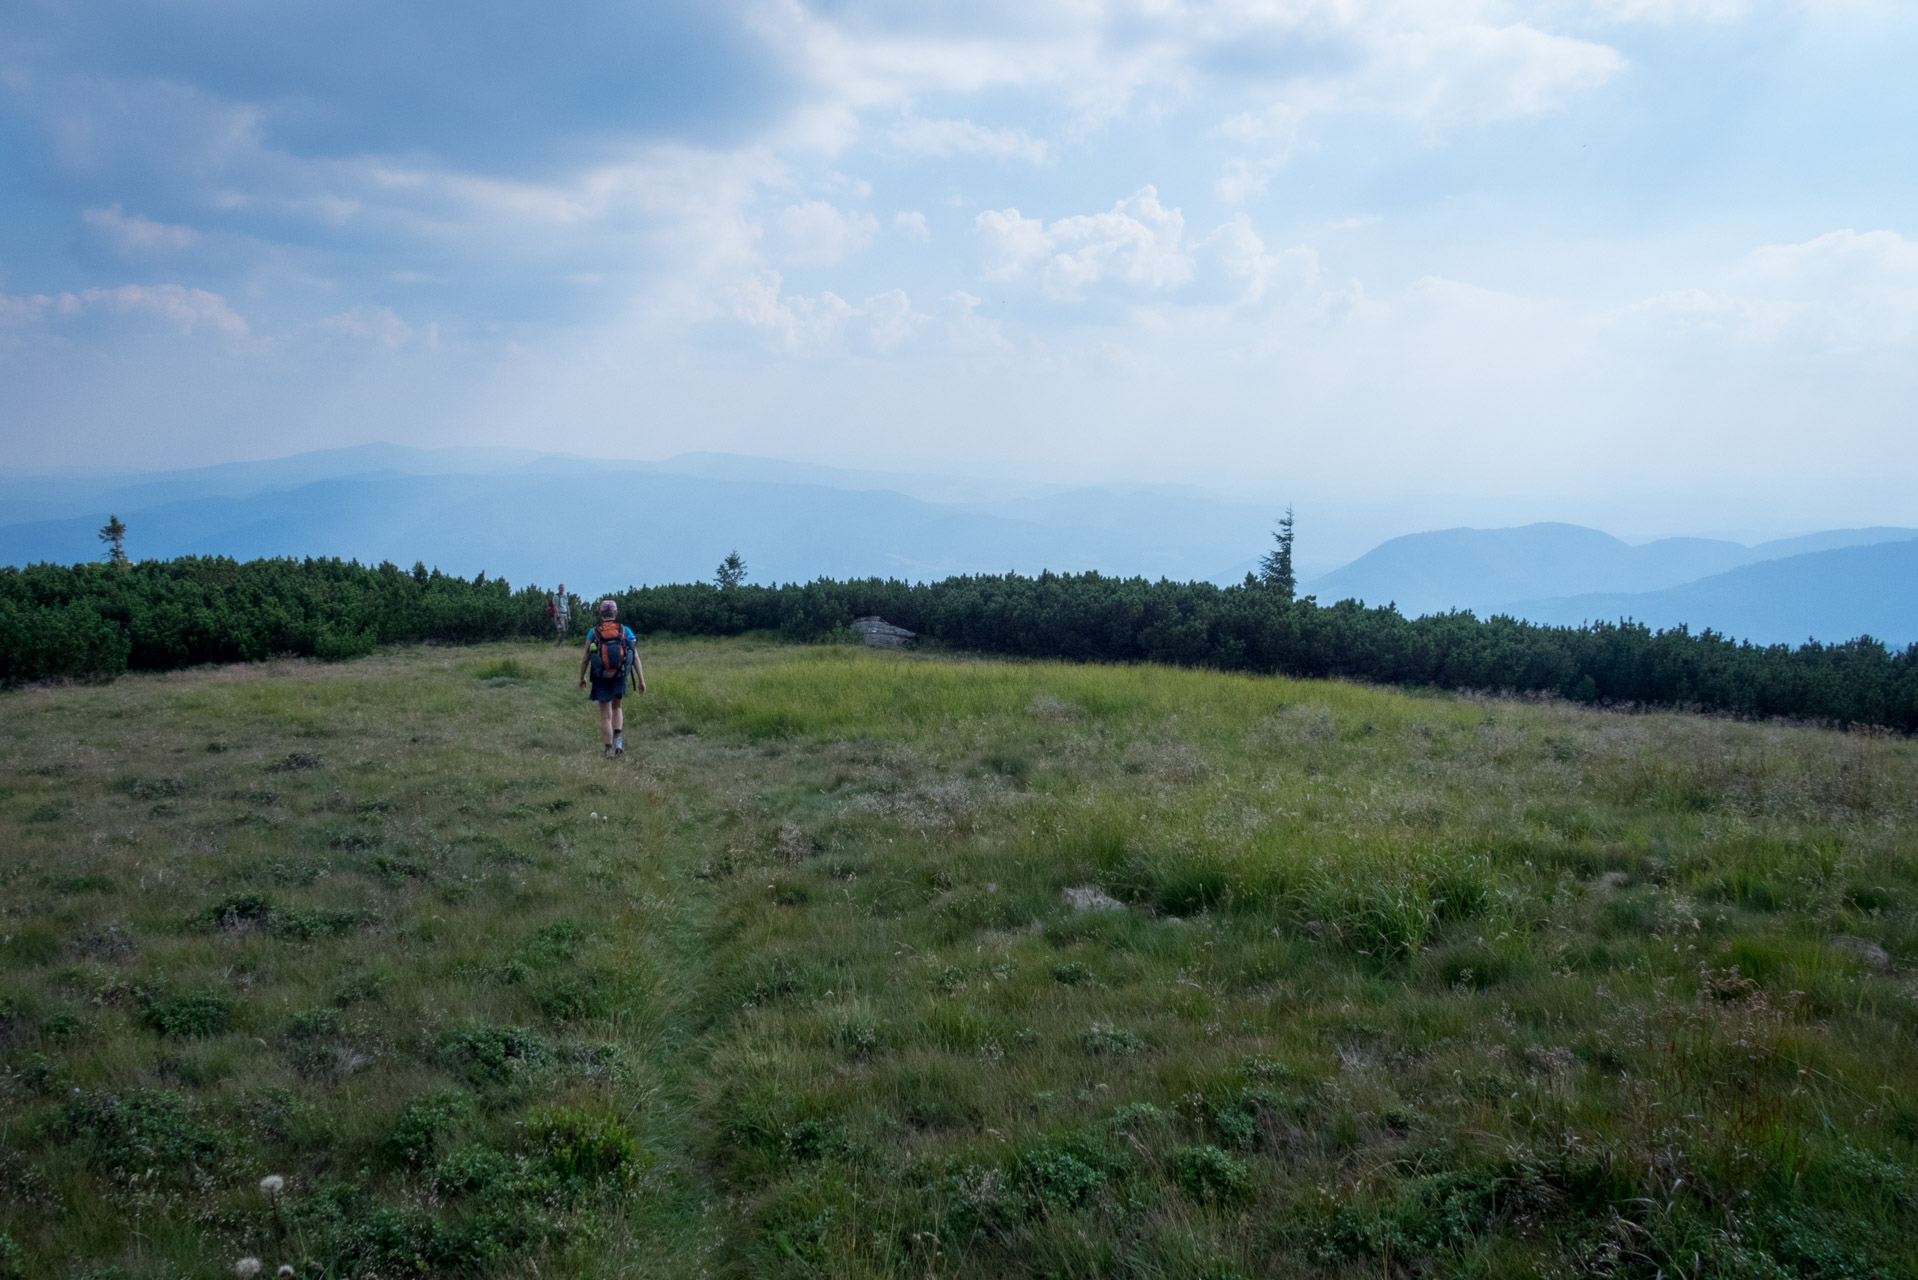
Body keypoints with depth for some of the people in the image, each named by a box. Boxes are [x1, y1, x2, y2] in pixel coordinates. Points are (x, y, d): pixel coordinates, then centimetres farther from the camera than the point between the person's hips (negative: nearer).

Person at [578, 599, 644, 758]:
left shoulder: (593, 633, -5)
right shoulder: (625, 631, -3)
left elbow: (585, 658, -3)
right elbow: (636, 658, -5)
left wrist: (582, 678, 11)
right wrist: (641, 680, 0)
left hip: (601, 678, -1)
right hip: (620, 677, 1)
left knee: (605, 715, 10)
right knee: (616, 706, 25)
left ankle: (609, 749, 12)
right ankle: (618, 738, 7)